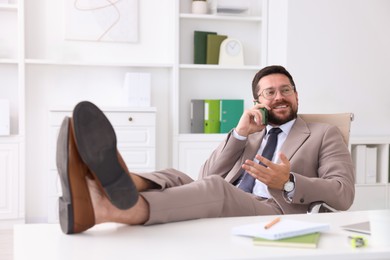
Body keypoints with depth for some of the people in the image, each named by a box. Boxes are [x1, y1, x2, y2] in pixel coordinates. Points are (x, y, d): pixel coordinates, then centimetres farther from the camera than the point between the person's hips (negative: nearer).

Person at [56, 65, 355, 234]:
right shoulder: (249, 134, 30)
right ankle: (116, 187, -59)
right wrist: (240, 132, 5)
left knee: (215, 188, -34)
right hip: (220, 209, 5)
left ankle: (113, 208, -60)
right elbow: (207, 177, 17)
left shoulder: (325, 134, 19)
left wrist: (289, 182, -11)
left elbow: (344, 193, 4)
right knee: (174, 178, -24)